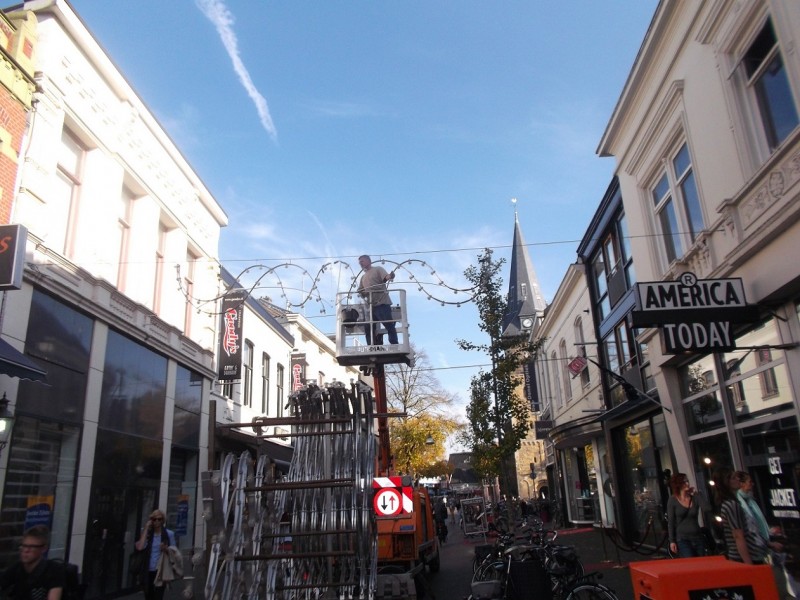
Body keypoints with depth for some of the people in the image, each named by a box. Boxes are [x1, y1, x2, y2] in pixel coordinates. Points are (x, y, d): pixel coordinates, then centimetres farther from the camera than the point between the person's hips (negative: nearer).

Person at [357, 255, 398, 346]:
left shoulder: (378, 269, 7)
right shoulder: (363, 278, 26)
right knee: (368, 328, 6)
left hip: (382, 303, -8)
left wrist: (390, 276, -36)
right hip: (371, 305, 8)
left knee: (389, 325, -9)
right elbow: (360, 292, 20)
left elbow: (386, 276, -13)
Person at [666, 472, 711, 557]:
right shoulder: (673, 500, -4)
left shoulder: (694, 498, 3)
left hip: (697, 538, 4)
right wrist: (672, 541, -8)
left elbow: (707, 509, -14)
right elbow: (670, 522, -3)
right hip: (682, 539, -4)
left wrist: (696, 494, -8)